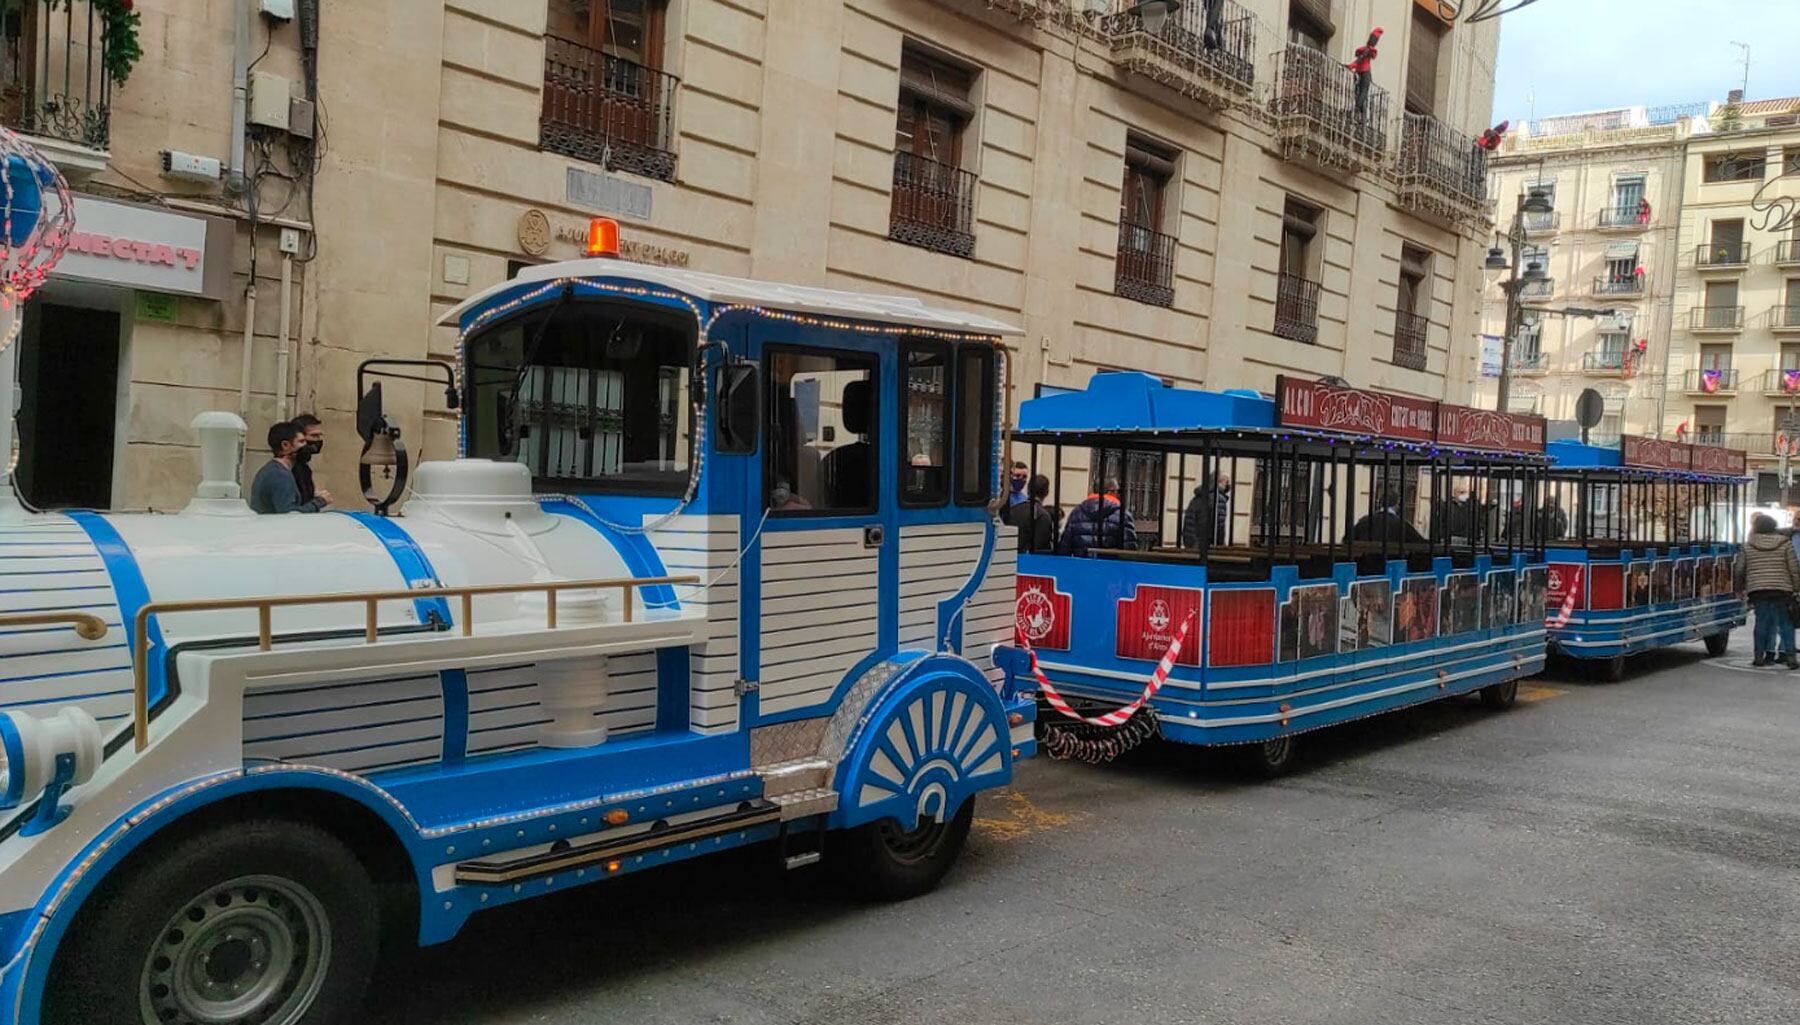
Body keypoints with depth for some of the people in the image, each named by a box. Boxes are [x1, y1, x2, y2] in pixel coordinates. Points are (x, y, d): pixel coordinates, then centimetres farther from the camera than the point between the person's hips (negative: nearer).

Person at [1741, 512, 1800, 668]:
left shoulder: (1748, 546, 4)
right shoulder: (1784, 543, 2)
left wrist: (1741, 589, 18)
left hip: (1757, 590, 1)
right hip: (1782, 589, -1)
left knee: (1762, 621, 6)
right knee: (1786, 623, 6)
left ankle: (1759, 656, 6)